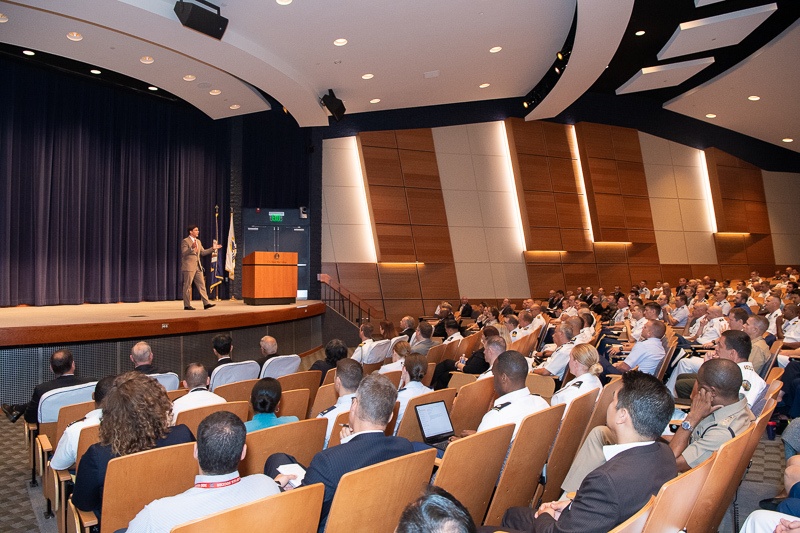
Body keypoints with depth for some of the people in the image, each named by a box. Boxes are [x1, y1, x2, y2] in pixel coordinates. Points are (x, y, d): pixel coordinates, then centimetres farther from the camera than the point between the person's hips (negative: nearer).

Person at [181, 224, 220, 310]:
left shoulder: (198, 241, 17)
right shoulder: (185, 241, -7)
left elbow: (203, 252, 19)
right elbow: (184, 253, -16)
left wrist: (212, 248, 9)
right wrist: (192, 248, -31)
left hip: (198, 267, 8)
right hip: (189, 267, -8)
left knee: (202, 285, 3)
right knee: (187, 286, -1)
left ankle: (206, 303, 2)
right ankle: (187, 305, 5)